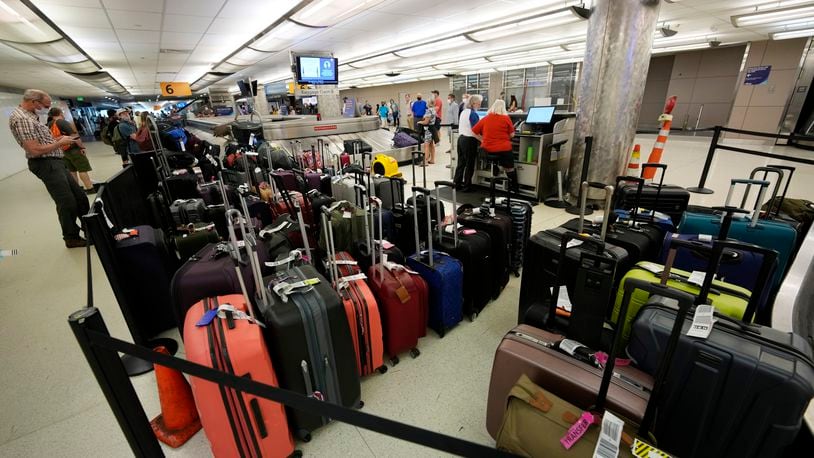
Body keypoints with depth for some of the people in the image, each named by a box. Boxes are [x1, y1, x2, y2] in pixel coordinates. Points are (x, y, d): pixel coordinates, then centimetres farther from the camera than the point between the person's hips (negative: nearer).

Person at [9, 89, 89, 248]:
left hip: (55, 163, 10)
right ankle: (72, 238, 5)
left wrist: (58, 140, 8)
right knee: (67, 202, -7)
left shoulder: (29, 116, 15)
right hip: (46, 164, -10)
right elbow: (35, 150, -22)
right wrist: (60, 142, -11)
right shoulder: (21, 119, -16)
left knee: (80, 196, 13)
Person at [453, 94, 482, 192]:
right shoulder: (473, 114, -16)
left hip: (460, 138, 8)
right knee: (469, 164, 3)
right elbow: (475, 132, -20)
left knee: (460, 162, 14)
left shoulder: (463, 112, 10)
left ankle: (457, 184, 19)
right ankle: (466, 186, 10)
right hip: (469, 140, -8)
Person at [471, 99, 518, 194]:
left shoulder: (485, 118, 3)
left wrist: (482, 140, 10)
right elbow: (512, 134, 3)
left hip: (487, 149, 3)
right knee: (510, 169, 12)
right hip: (503, 148, -3)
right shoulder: (506, 118, -3)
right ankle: (514, 189, 21)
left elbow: (473, 131, 4)